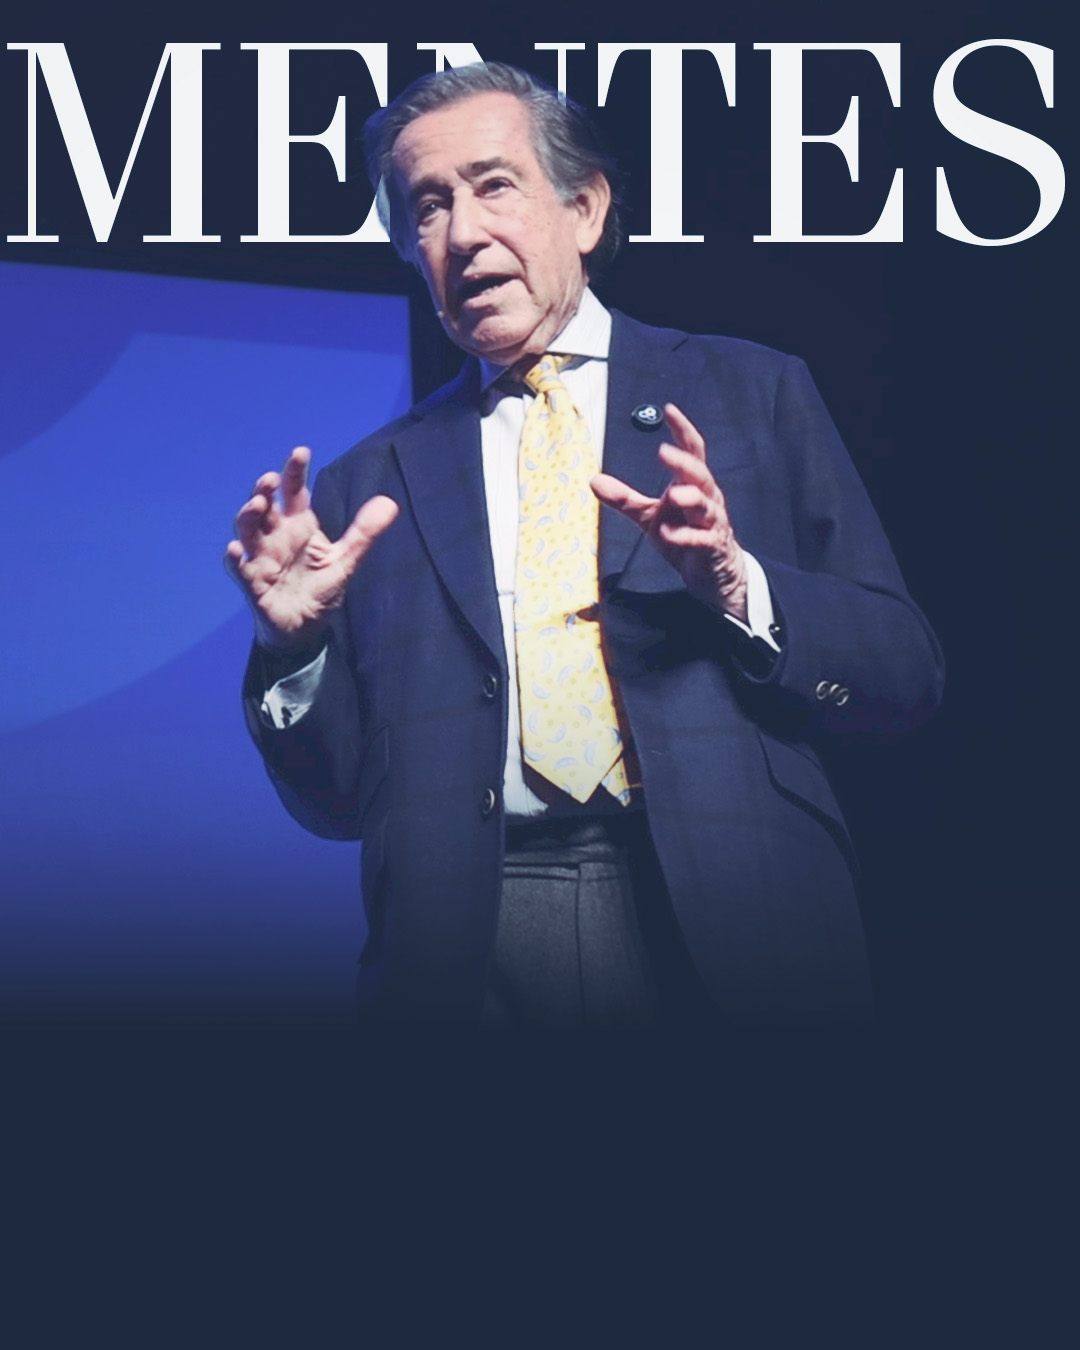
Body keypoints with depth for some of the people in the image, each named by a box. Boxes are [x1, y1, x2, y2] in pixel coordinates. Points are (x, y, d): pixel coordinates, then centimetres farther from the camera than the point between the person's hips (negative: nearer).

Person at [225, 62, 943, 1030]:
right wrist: (294, 647, -8)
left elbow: (908, 678, 1)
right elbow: (336, 800, 10)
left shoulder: (753, 396, 7)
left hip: (726, 939, -1)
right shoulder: (372, 486, 11)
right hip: (468, 961, 1)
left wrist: (735, 584, -15)